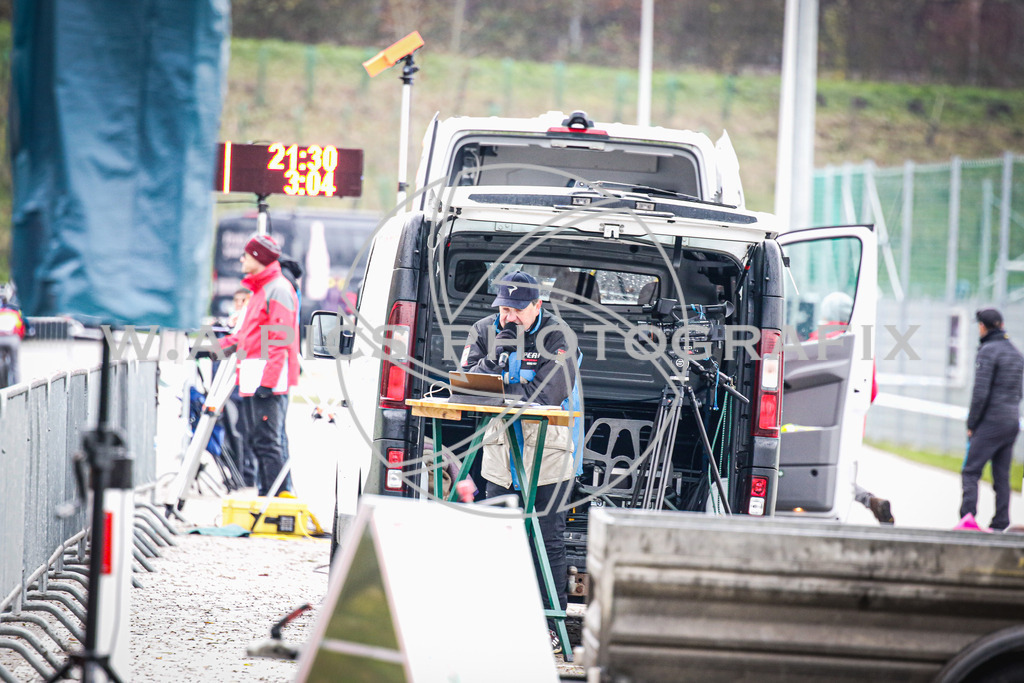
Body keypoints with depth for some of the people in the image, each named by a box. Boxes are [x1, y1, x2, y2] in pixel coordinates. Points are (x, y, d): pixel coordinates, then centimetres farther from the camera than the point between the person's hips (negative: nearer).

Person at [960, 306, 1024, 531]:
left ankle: (968, 517, -19)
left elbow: (981, 392, -16)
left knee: (970, 472, -7)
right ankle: (1000, 524, 7)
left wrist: (972, 424, -8)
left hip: (992, 420, -8)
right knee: (1002, 476, 9)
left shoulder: (988, 351, -11)